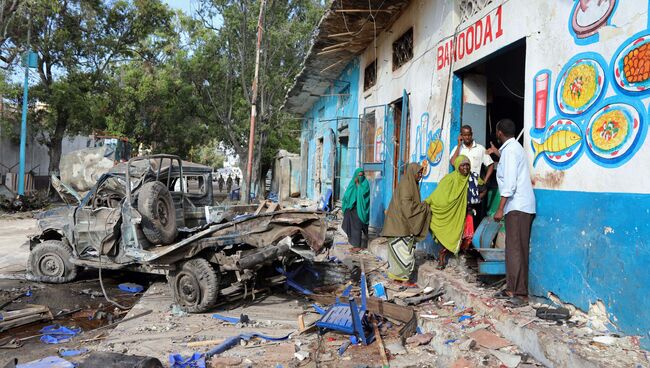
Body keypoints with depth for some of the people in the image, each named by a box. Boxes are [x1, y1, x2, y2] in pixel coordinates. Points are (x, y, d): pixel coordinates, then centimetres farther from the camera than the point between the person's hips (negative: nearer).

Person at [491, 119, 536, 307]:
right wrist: (497, 153, 60)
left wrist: (500, 209, -21)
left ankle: (521, 294, -10)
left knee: (516, 250, -11)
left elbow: (509, 183, -20)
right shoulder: (514, 147, 19)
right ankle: (512, 289, 16)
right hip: (518, 206, 10)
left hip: (518, 207, -10)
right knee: (513, 248, 11)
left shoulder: (510, 150, -11)